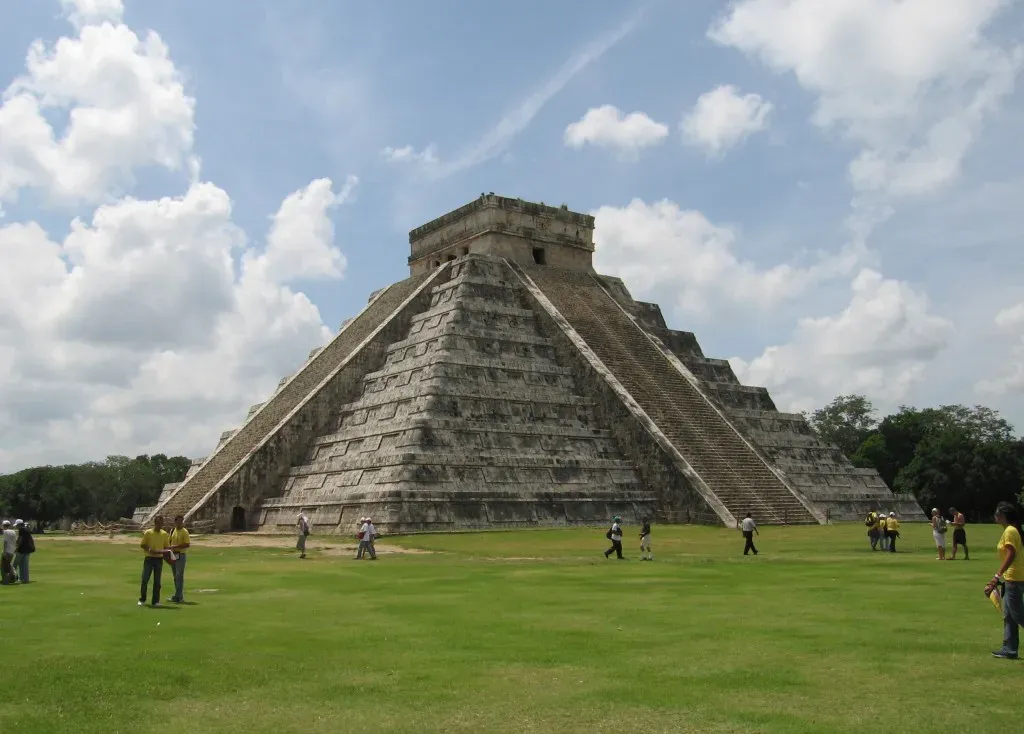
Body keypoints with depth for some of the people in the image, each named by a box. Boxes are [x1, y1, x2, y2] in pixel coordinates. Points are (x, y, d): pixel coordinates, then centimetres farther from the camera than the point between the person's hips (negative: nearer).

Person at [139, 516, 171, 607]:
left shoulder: (165, 534, 5)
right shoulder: (148, 533, -2)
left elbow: (167, 547, 10)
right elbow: (142, 545, -1)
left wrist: (162, 551, -11)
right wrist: (149, 550, -18)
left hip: (159, 559, 2)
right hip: (149, 558, -2)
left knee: (157, 581, 4)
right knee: (145, 579, -1)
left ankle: (155, 601, 9)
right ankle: (142, 600, 12)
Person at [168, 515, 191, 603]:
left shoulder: (184, 532, -10)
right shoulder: (172, 531, 11)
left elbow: (187, 544, -16)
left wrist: (176, 546, -20)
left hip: (181, 555, -7)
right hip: (173, 555, 8)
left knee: (179, 576, -9)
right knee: (176, 576, 12)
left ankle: (178, 596, -7)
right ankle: (179, 596, 19)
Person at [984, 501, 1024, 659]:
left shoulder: (1010, 531, -15)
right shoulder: (1010, 530, 14)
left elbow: (1011, 554, -22)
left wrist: (998, 575, -25)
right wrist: (999, 577, 22)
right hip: (1011, 578, 10)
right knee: (1009, 616, 12)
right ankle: (1009, 649, 16)